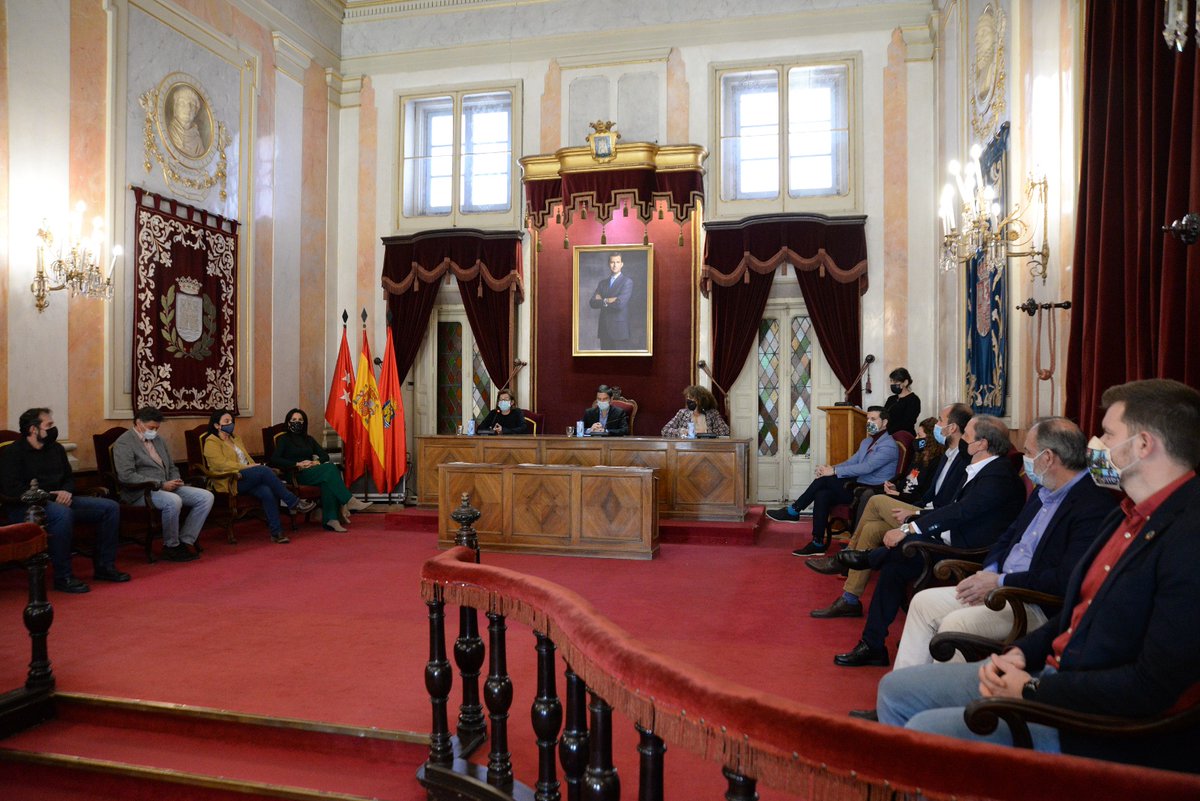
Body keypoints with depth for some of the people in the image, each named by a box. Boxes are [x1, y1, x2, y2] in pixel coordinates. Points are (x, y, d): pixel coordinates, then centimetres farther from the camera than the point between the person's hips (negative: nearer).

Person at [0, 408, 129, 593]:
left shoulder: (56, 448, 15)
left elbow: (69, 478, 23)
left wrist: (67, 491, 0)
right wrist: (43, 497, -20)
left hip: (58, 501, 8)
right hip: (26, 507, -8)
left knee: (110, 507, -4)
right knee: (62, 514, -41)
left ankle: (104, 566, -1)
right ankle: (63, 577, -30)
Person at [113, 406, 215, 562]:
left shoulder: (159, 440, 19)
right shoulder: (124, 443, -6)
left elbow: (171, 467, 26)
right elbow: (126, 476, -18)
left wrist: (175, 481, 2)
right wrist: (160, 484, -21)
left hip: (167, 487, 8)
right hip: (140, 492, -8)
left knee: (206, 497, -9)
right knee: (173, 501, -37)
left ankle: (186, 541, -6)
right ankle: (171, 547, -16)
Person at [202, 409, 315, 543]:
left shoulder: (236, 438, 25)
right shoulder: (211, 442, 1)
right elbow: (222, 464, -13)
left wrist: (254, 465, 0)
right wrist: (247, 467, -19)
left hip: (247, 479, 7)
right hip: (230, 481, -7)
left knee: (267, 492, -28)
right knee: (264, 470, -32)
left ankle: (276, 532, -31)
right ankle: (294, 503, -26)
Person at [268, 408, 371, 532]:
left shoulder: (308, 439, 27)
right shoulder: (283, 439, 11)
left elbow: (325, 455, 19)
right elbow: (274, 459, -5)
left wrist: (317, 462, -5)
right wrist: (297, 464, -14)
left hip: (312, 473, 5)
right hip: (298, 476, -5)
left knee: (328, 480, -33)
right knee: (330, 468, -30)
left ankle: (331, 519, -42)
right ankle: (349, 501, -33)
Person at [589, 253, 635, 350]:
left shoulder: (627, 281, -3)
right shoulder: (603, 282, 15)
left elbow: (620, 303, -17)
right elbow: (592, 303, 4)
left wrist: (603, 301, -4)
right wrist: (607, 301, -11)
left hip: (619, 329, -5)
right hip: (604, 330, 5)